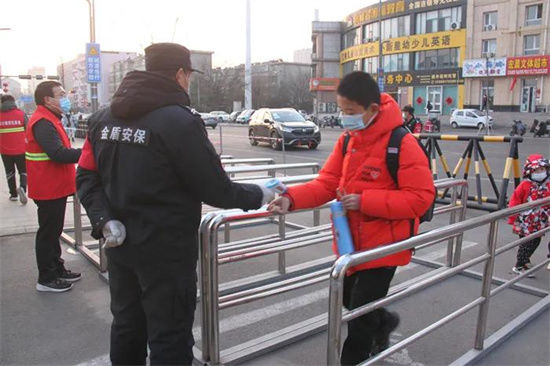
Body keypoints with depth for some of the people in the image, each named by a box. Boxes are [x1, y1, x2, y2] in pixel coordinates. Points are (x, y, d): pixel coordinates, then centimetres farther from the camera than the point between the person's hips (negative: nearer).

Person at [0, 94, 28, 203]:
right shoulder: (21, 113, -5)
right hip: (20, 150, -1)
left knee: (9, 172, 17)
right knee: (23, 171, 12)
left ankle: (13, 194, 19)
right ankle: (22, 187, -14)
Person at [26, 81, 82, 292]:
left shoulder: (49, 120, 14)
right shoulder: (43, 123, -20)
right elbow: (59, 154, -30)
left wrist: (81, 154, 5)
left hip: (55, 187, 10)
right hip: (49, 189, -10)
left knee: (53, 231, 19)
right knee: (48, 232, 1)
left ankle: (57, 269, 32)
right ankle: (46, 279, 13)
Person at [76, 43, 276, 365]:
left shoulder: (104, 118, 4)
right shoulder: (181, 121, -18)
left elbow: (88, 176, 1)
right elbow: (216, 190, -16)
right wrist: (260, 196, -2)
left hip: (120, 243, 7)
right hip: (166, 249, -7)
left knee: (127, 326, 22)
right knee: (170, 338, 7)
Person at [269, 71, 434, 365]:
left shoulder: (402, 144, -19)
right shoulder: (347, 140, 2)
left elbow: (421, 197, -21)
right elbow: (326, 184, -1)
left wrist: (365, 201, -27)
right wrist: (291, 199, -19)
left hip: (384, 244, -7)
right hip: (351, 241, 7)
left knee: (360, 318, 3)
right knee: (350, 301, 24)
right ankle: (383, 322, 54)